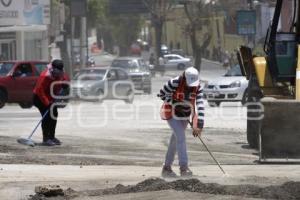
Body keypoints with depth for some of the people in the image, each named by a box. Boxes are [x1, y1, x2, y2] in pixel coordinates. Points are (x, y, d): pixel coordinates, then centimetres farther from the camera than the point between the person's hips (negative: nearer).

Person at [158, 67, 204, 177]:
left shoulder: (197, 87, -16)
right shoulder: (175, 83, -27)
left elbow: (200, 106, -21)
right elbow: (162, 93, -13)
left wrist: (199, 124, -29)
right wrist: (174, 104, -22)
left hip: (184, 115, 5)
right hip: (172, 114, -5)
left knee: (175, 140, 12)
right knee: (181, 137, -18)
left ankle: (167, 167, 24)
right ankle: (184, 167, -19)